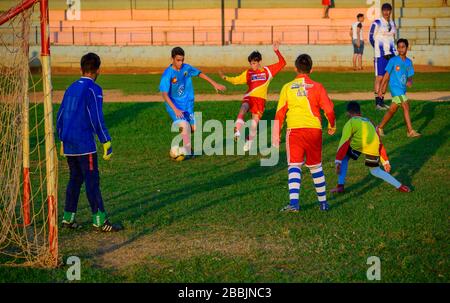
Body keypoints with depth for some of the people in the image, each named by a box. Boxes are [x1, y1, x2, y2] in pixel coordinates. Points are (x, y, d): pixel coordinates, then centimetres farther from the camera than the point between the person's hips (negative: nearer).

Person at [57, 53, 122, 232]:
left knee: (75, 178, 15)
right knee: (92, 180, -4)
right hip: (84, 143, -7)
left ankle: (68, 218, 16)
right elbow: (97, 119, -16)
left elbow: (60, 116, 16)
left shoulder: (71, 88, 13)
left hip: (68, 143, 7)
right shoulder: (93, 89, -9)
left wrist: (62, 140, 23)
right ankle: (99, 221, -4)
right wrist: (106, 143, -13)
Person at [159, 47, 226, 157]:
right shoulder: (167, 74, -18)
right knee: (185, 125, -24)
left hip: (188, 105, 6)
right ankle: (187, 152, -16)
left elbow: (200, 74, 13)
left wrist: (214, 84, 14)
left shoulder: (186, 68, -3)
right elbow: (165, 94, -21)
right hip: (174, 105, -6)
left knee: (193, 128, 4)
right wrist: (175, 109, -29)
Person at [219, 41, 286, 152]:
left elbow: (282, 63, 6)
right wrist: (225, 77, 2)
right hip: (249, 97, 0)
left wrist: (276, 51, -3)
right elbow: (236, 80, 16)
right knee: (243, 108, -32)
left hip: (260, 99, 0)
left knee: (255, 121, 1)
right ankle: (237, 132, -46)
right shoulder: (248, 73, 13)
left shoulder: (268, 71, 8)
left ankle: (249, 142, 21)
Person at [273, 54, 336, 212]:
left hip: (294, 130, -1)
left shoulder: (287, 87, 4)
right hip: (314, 129, 1)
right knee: (316, 166, 15)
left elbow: (280, 113, 3)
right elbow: (329, 109, 0)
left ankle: (293, 202, -20)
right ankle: (323, 202, 24)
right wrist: (332, 126, 19)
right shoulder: (317, 87, 2)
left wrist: (275, 136, 8)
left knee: (294, 166, -2)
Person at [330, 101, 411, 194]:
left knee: (344, 158, 23)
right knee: (375, 171, 26)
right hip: (373, 148, 4)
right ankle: (400, 186, 18)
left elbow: (344, 142, 8)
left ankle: (340, 186, 12)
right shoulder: (369, 122, 36)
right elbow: (379, 142, 37)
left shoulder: (350, 123, 20)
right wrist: (385, 161, 40)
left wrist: (338, 162, 4)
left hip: (359, 144, -4)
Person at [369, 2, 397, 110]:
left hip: (390, 54, 7)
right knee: (379, 78, -7)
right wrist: (382, 51, -9)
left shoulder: (392, 23, 14)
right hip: (380, 55, -7)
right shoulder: (377, 23, -7)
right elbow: (371, 38, -7)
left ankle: (382, 100, 14)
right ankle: (377, 102, -6)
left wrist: (394, 52, 12)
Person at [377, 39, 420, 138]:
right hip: (395, 87, -6)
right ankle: (410, 131, -17)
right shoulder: (393, 60, -5)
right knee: (406, 106, -17)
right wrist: (380, 89, -1)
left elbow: (410, 76, 13)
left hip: (403, 88, 6)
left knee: (392, 110, 12)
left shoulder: (409, 62, 9)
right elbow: (387, 75, -1)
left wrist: (410, 81, -11)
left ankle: (380, 128, 27)